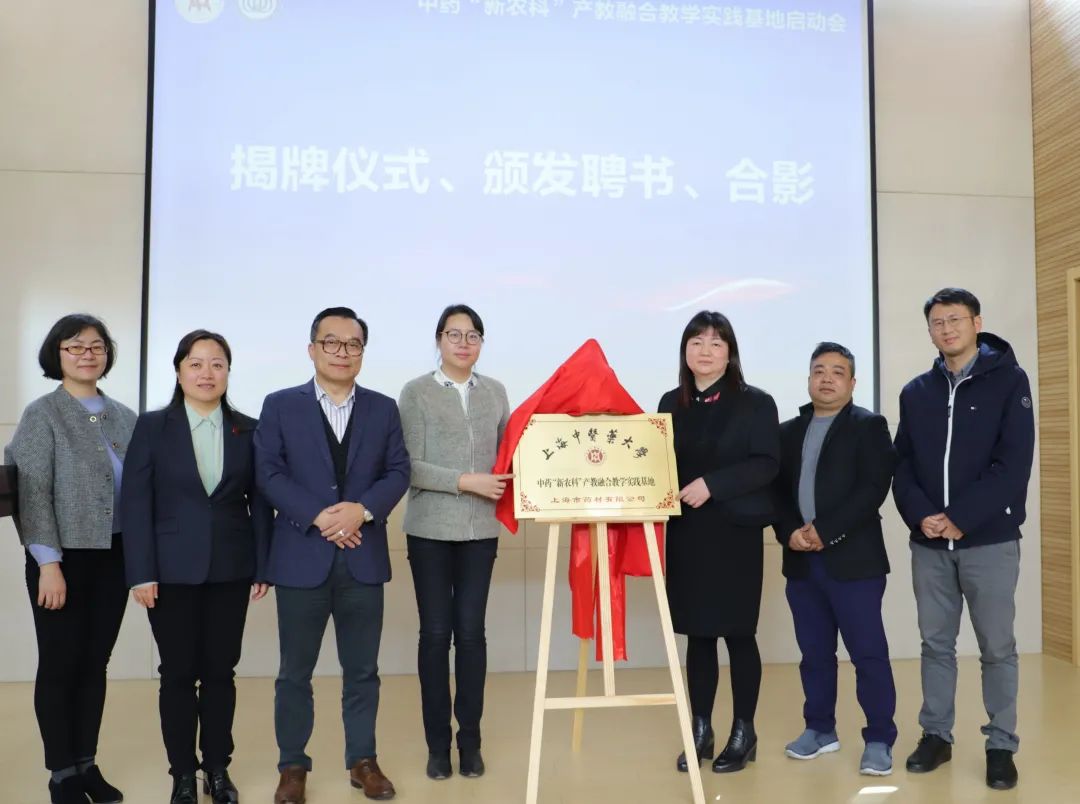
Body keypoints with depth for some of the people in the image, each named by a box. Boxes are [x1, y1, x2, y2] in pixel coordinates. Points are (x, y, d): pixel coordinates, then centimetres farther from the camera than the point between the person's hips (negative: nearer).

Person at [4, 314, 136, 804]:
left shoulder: (125, 417, 8)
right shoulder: (42, 414, -4)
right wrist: (49, 564, -14)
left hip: (114, 557, 4)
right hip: (65, 558, -4)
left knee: (95, 662, 11)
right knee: (60, 664, 4)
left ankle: (87, 764, 23)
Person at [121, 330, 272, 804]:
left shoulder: (248, 430, 5)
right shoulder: (152, 427, 1)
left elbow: (259, 503, 5)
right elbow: (136, 502, -3)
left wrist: (263, 566, -1)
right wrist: (141, 573, -9)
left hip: (231, 570, 1)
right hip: (172, 570, -1)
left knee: (220, 672, 9)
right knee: (178, 674, 6)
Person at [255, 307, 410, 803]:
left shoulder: (383, 409, 9)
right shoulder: (280, 406, 3)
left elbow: (397, 471, 2)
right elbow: (269, 473, -5)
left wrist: (362, 509, -15)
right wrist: (318, 517, -16)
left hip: (363, 558, 2)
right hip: (302, 557, -1)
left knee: (362, 669, 11)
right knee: (295, 671, 9)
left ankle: (363, 761, 25)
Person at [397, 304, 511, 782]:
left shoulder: (495, 392, 8)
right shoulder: (416, 393, -2)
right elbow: (409, 466, -8)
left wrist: (506, 487, -7)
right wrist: (465, 481, -16)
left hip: (480, 530, 2)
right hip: (431, 530, -2)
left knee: (471, 631, 5)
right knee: (435, 632, 5)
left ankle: (470, 739, 18)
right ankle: (437, 741, 17)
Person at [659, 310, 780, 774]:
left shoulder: (755, 403, -1)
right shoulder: (671, 404, 10)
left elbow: (766, 464, -11)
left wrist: (712, 484, -20)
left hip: (735, 532, -3)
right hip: (685, 533, 4)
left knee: (737, 633, 3)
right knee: (697, 634, 9)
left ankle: (743, 733, 18)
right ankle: (700, 732, 20)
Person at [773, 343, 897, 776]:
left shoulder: (868, 426, 0)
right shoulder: (788, 431, 15)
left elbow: (873, 488, -12)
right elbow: (777, 490, 11)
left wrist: (825, 530, -17)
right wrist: (790, 532, -7)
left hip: (853, 558, -5)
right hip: (801, 560, 5)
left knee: (868, 652, -1)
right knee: (814, 652, 13)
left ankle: (879, 739, 9)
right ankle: (820, 728, 26)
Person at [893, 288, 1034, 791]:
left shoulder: (1008, 380, -2)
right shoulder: (916, 392, 10)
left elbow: (1014, 463, -10)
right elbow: (902, 465, 7)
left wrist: (960, 517, -16)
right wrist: (920, 515, -11)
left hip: (990, 539, -3)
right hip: (928, 543, 3)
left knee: (997, 648, 5)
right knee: (935, 645, 11)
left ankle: (1001, 746, 18)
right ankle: (936, 735, 22)